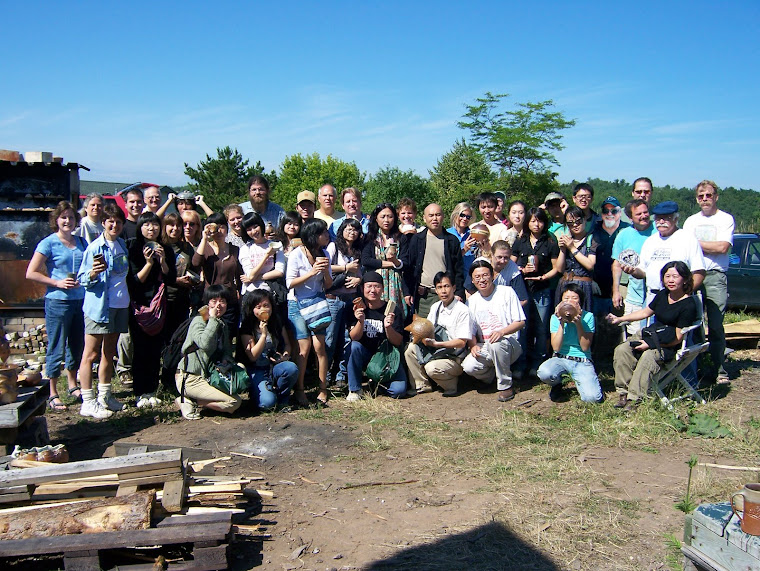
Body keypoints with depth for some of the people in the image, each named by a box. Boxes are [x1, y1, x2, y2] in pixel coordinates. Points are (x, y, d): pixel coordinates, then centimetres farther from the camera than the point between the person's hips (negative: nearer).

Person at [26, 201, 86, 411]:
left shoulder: (81, 242, 11)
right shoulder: (49, 243, -5)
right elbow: (31, 273, -8)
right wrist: (57, 283, -15)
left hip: (80, 300, 6)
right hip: (58, 301, -5)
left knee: (77, 346, 15)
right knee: (56, 349, 0)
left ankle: (73, 385, 31)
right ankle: (53, 395, 10)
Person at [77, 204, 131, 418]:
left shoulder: (122, 245, 12)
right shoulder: (94, 247, -10)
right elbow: (82, 278, -11)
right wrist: (92, 274, -29)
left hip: (120, 304, 7)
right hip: (98, 305, -7)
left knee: (109, 352, 14)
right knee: (91, 354, -3)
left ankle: (104, 396, 24)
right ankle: (87, 402, 0)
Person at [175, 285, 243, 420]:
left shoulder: (223, 325, 15)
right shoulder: (199, 321, -11)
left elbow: (227, 351, 16)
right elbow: (205, 344, -30)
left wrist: (226, 360, -7)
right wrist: (212, 319, -22)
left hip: (209, 376, 9)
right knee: (234, 402, -18)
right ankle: (189, 402, -6)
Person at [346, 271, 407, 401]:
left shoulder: (393, 310, -8)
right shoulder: (356, 308, -4)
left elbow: (398, 342, -10)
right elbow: (354, 338, -12)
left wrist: (388, 327, -30)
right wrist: (360, 321, -32)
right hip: (365, 356, 1)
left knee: (399, 390, -22)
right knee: (355, 346, -32)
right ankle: (355, 390, -14)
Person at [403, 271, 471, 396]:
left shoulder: (462, 310, -15)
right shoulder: (435, 307, 7)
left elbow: (461, 342, -18)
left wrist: (436, 343, -24)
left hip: (454, 359, -7)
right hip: (435, 352, 7)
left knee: (432, 368, -32)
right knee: (411, 348, -13)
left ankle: (451, 385, -1)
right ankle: (422, 385, -1)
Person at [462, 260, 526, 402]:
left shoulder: (506, 292, -1)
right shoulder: (471, 301, 11)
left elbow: (521, 322, -5)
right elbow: (471, 331, 12)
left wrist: (502, 332, -23)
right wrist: (473, 345, -11)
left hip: (508, 344, -3)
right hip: (484, 349, 3)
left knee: (496, 344, -39)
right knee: (469, 366, -27)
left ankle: (505, 385, -16)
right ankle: (492, 374, 10)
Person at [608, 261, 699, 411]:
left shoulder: (689, 305, -15)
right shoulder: (662, 295, 6)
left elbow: (677, 338, -16)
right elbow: (646, 312, 23)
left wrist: (651, 344, -22)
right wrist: (620, 319, 19)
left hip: (670, 347, -7)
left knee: (648, 356, -36)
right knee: (622, 350, -18)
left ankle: (634, 399, -32)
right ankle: (623, 392, -19)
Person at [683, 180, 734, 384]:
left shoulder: (725, 219, 5)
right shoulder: (691, 221, 18)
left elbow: (723, 247, -8)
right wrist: (709, 247, -4)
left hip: (715, 276, -3)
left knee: (716, 325, -5)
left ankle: (718, 369, 1)